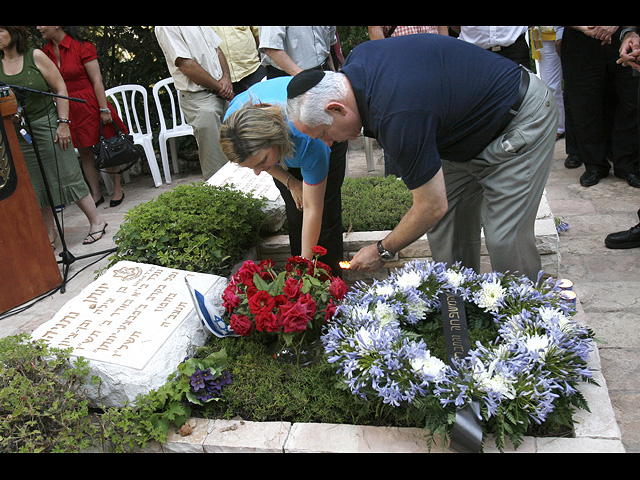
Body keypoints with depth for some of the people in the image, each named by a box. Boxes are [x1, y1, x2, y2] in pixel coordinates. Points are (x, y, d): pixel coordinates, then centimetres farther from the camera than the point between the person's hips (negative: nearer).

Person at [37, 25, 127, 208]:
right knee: (84, 152, 10)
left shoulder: (81, 47, -10)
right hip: (67, 109, 5)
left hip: (90, 104, -5)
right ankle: (96, 194, 18)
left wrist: (104, 109, -15)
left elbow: (97, 81, -11)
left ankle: (117, 189, 17)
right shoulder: (45, 52, 5)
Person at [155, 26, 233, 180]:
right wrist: (219, 87, -11)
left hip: (222, 93, 8)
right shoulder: (165, 28, -13)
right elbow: (186, 66, -18)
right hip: (199, 99, -8)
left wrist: (226, 78, 0)